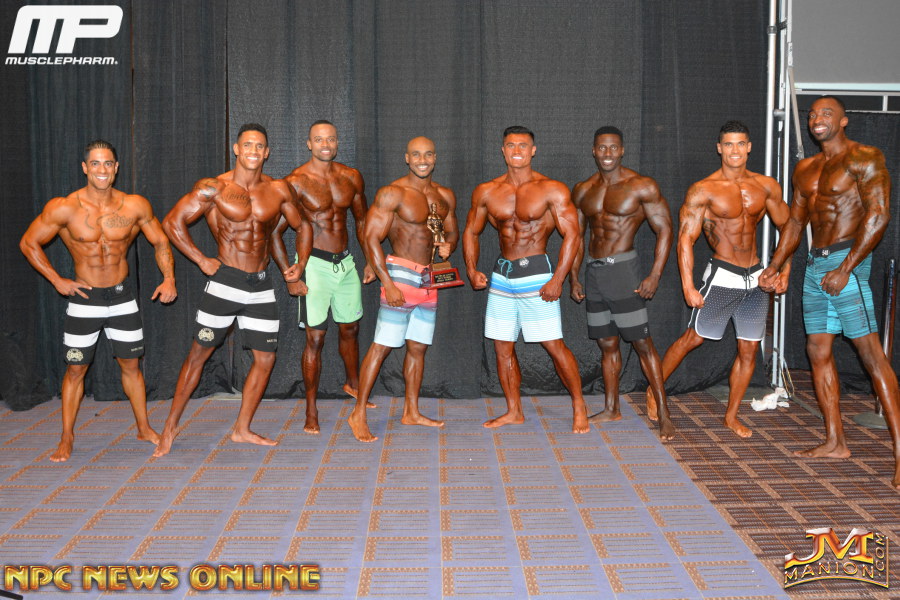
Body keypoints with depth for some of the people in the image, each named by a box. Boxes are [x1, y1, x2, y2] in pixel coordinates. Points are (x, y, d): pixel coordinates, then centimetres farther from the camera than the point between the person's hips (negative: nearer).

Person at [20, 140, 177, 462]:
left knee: (131, 365, 11)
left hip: (122, 296, 2)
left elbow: (160, 243, 6)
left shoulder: (135, 206, -7)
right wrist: (57, 280, -6)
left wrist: (169, 278, -5)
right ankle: (66, 439, 17)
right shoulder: (63, 208, -12)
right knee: (75, 369, 4)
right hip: (84, 299, -1)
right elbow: (28, 243, -2)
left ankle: (144, 428, 24)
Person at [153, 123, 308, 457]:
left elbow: (302, 226, 17)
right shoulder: (214, 188, -7)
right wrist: (201, 260, -9)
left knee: (265, 358, 5)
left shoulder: (278, 190, 4)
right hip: (225, 282, -4)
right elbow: (172, 222, -6)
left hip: (261, 285, 4)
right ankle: (171, 426, 13)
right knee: (199, 353, -1)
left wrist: (299, 264, 6)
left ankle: (242, 429, 19)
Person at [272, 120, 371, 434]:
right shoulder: (296, 182, -11)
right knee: (315, 338, -3)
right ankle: (311, 411, 8)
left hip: (346, 261, 5)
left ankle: (353, 384, 43)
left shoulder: (351, 177, 4)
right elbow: (275, 232, -11)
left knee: (350, 328, 18)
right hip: (314, 264, -5)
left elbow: (361, 219, 18)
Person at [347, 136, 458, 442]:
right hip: (401, 274, -7)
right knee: (382, 345, -8)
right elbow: (370, 237, -13)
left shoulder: (445, 196, 11)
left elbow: (452, 231, 23)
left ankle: (411, 412, 24)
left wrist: (448, 246, -3)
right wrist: (387, 283, -19)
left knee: (418, 347, 12)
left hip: (428, 278, 7)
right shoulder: (392, 193, -9)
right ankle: (358, 414, -1)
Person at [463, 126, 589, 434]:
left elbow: (571, 235, -9)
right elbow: (471, 231, 16)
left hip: (535, 275, -5)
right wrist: (472, 270, 2)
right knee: (502, 347, 8)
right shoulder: (486, 192, 6)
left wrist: (557, 279, -17)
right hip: (501, 275, 5)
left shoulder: (552, 190, -6)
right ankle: (514, 411, 22)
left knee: (554, 345, -5)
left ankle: (579, 407, 11)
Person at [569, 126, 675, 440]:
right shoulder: (582, 190, 11)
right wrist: (573, 277, 12)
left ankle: (663, 412, 0)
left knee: (642, 342, -5)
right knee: (606, 344, 12)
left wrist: (655, 276, -13)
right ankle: (611, 409, 22)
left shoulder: (642, 187, -5)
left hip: (623, 268, -5)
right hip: (593, 271, 6)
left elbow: (665, 229, -6)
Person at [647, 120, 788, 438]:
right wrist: (688, 286, -18)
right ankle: (654, 391, 18)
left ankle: (731, 415, 20)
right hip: (722, 276, -4)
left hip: (755, 277, 5)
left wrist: (784, 270, 6)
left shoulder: (766, 186, 5)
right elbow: (685, 238, -11)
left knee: (749, 350, 7)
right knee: (693, 338, -2)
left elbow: (786, 226, 15)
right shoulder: (703, 190, -8)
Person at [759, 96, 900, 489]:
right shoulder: (805, 169, 17)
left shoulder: (864, 159, -6)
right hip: (814, 264, 8)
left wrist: (845, 269, -20)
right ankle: (835, 442, 16)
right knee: (818, 352, 8)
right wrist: (775, 266, 14)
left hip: (846, 261, -8)